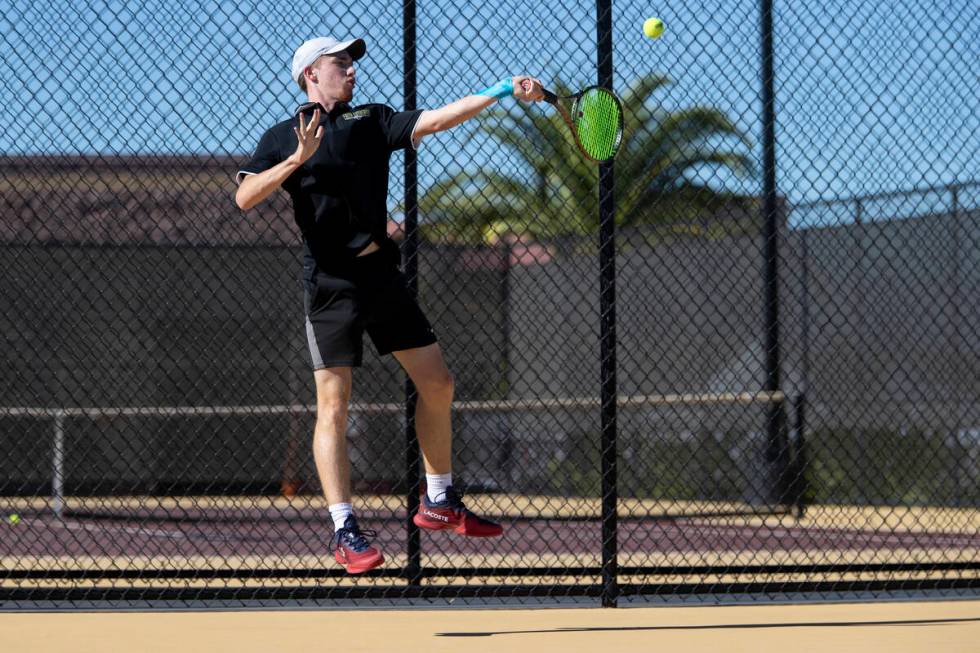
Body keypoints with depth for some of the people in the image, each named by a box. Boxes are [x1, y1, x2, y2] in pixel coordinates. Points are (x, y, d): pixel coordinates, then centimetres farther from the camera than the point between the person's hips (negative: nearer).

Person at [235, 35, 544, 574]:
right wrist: (299, 158, -20)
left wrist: (502, 92, -9)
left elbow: (437, 120, 2)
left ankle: (438, 503, 24)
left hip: (382, 274, 5)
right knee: (333, 405, -9)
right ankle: (344, 531, -8)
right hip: (331, 283, -5)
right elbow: (245, 197, -9)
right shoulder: (283, 138, 2)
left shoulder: (371, 120, 12)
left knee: (436, 383, 9)